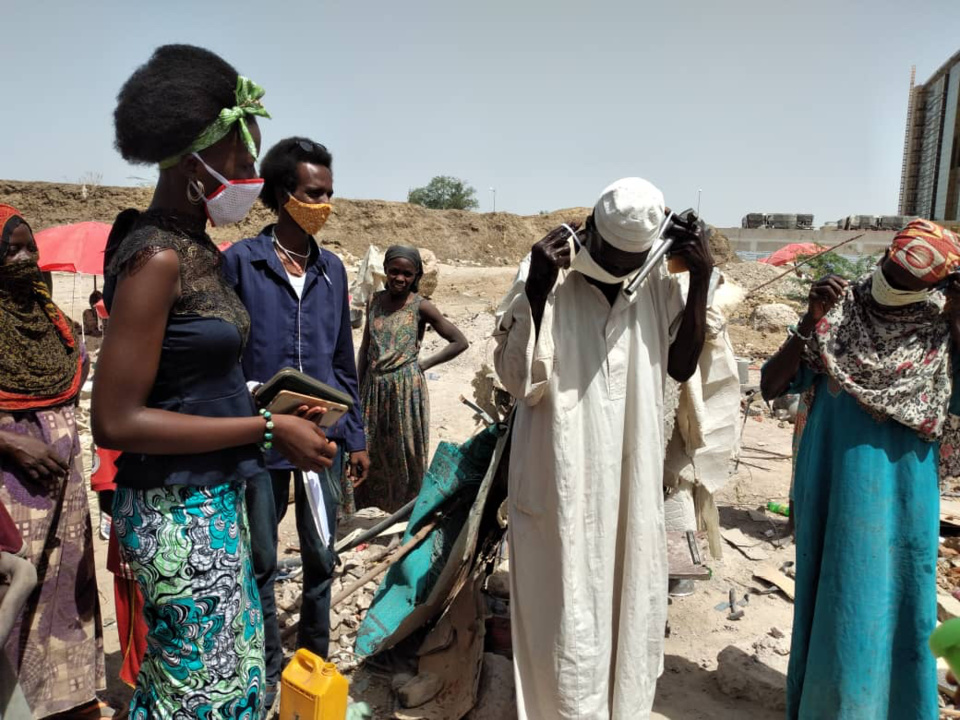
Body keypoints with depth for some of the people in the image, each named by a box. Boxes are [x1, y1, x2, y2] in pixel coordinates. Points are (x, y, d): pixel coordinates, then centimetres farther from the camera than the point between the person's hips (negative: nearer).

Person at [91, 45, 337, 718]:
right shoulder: (157, 257, -19)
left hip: (216, 497, 8)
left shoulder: (198, 246, 7)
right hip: (179, 510, -8)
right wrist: (268, 429, -20)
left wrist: (263, 398, 5)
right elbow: (116, 420, -22)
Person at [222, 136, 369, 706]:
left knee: (321, 557, 14)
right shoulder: (241, 262, -7)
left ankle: (315, 660, 35)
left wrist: (356, 436, 10)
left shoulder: (333, 268, 6)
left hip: (323, 436, 4)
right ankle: (270, 668, 33)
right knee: (261, 562, 12)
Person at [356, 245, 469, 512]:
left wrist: (425, 364, -6)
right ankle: (368, 506, 28)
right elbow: (365, 347, 12)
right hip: (374, 387, 4)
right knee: (369, 450, 11)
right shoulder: (375, 300, 6)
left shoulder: (420, 306, -7)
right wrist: (359, 388, 9)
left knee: (405, 452, 5)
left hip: (406, 388, -4)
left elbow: (460, 342, -5)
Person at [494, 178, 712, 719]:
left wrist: (701, 282, -6)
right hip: (563, 476, -4)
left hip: (634, 475, 5)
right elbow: (518, 379, -15)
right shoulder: (546, 275, -12)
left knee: (631, 602, 18)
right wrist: (537, 288, -25)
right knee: (568, 609, 6)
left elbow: (681, 367, 1)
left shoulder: (658, 284, 0)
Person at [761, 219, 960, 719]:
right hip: (832, 489, 0)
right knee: (834, 597, 13)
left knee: (896, 599, 12)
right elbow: (771, 386, -9)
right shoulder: (837, 313, -5)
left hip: (902, 496, 0)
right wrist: (812, 321, -19)